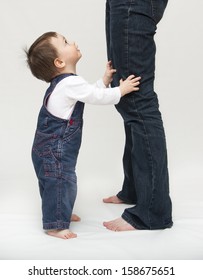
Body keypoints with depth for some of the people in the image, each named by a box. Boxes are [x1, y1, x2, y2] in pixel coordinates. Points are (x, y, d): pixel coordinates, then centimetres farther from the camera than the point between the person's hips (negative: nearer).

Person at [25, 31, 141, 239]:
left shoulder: (63, 83, 10)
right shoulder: (71, 83, -22)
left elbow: (91, 92, 19)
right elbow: (98, 97, -17)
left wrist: (105, 80, 11)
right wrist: (121, 90, -5)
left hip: (51, 148, 10)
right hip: (55, 150, -10)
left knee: (61, 182, 22)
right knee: (60, 182, -2)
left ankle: (61, 213, 38)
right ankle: (54, 225, 9)